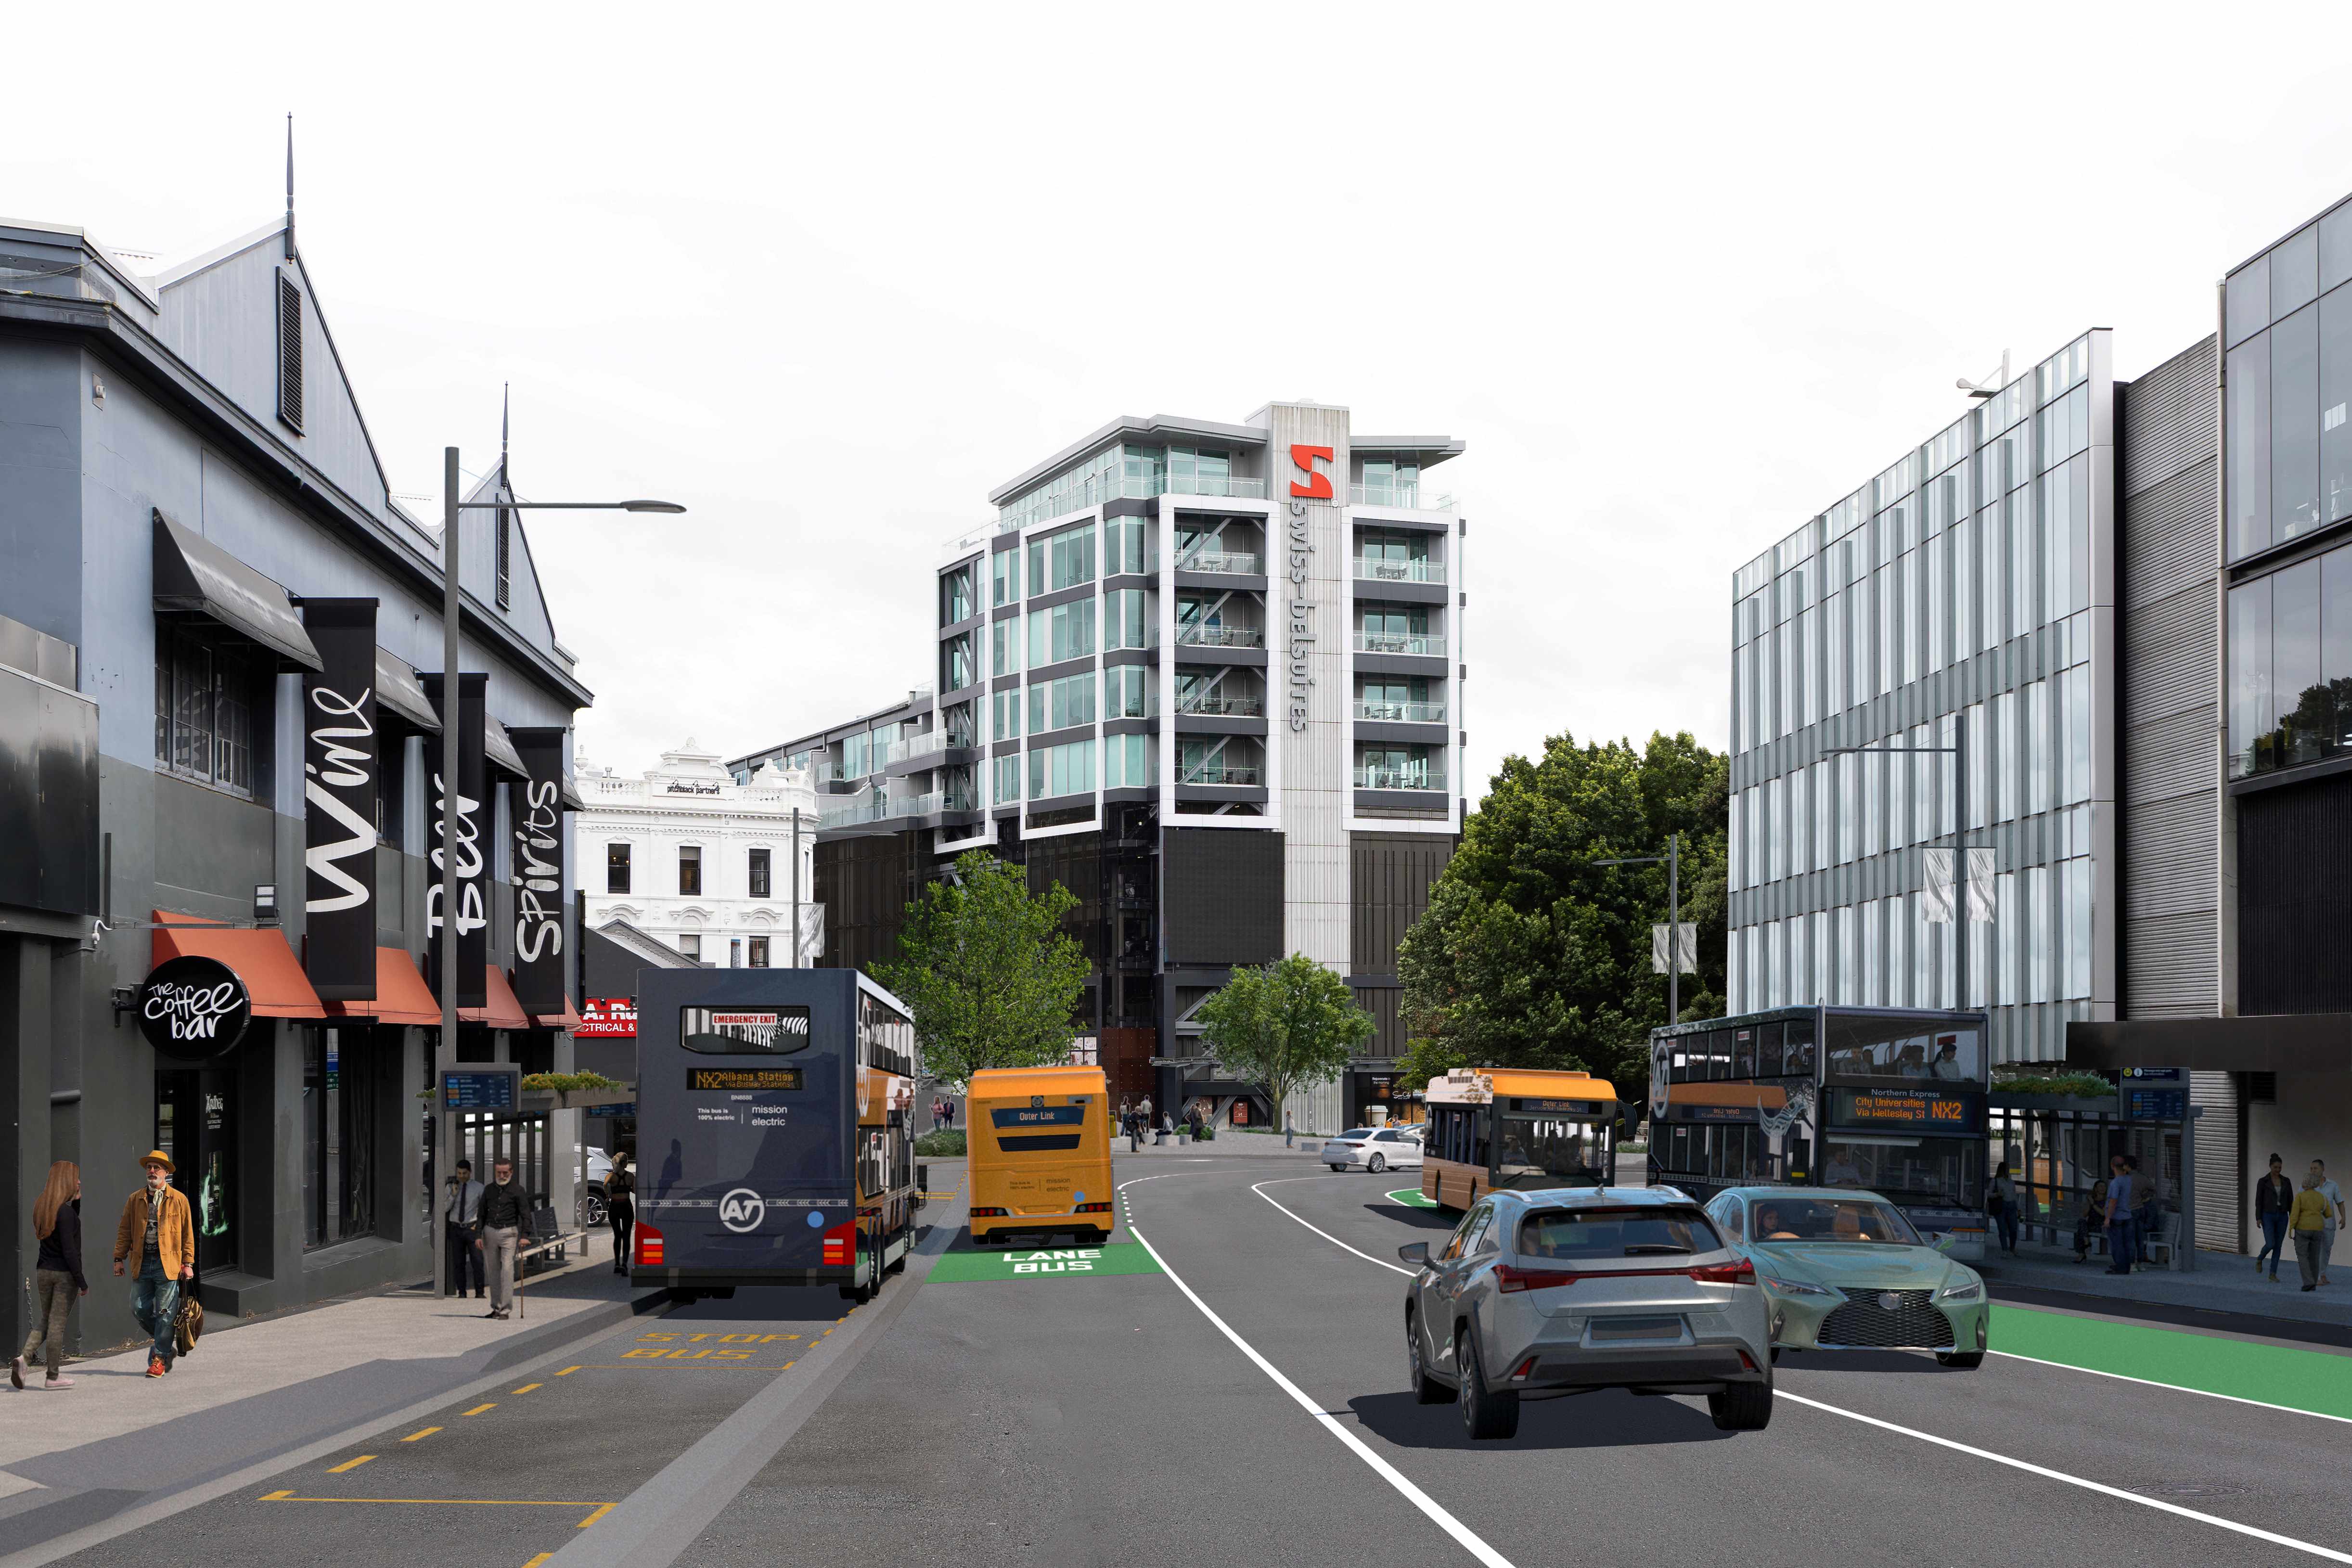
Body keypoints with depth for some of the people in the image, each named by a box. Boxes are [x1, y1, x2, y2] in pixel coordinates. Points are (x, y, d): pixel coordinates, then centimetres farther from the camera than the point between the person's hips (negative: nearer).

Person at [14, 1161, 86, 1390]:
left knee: (44, 1322, 17)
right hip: (64, 1273, -7)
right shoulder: (66, 1211, -17)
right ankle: (53, 1376, 7)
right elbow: (70, 1251, -19)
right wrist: (82, 1282, -13)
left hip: (43, 1271, 7)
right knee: (57, 1324, 0)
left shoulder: (42, 1207, 6)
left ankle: (23, 1357, -5)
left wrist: (76, 1200, 13)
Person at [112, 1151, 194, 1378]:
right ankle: (164, 1346, 22)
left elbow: (188, 1233, 3)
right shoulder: (135, 1200, 12)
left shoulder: (178, 1199, 3)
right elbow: (125, 1231, 13)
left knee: (164, 1312, -3)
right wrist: (119, 1259, 5)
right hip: (143, 1263, 4)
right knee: (139, 1308, 1)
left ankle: (160, 1357, 4)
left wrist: (188, 1263, -2)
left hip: (168, 1263, -4)